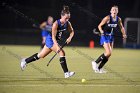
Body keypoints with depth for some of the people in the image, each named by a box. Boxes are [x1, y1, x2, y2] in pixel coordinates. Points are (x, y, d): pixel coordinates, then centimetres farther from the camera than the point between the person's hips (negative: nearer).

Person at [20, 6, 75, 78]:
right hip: (51, 40, -8)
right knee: (62, 52, -23)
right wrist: (57, 46, -38)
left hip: (55, 41, 8)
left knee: (41, 55, 18)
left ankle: (25, 61, 36)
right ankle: (66, 73, -23)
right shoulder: (56, 24, -26)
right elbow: (53, 36, -27)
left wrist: (70, 37, -14)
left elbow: (72, 31, 7)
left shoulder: (67, 23, -7)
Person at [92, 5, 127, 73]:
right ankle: (95, 63, -1)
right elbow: (100, 26, -11)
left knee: (109, 54, 7)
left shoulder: (118, 19, 0)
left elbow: (121, 27, 16)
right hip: (105, 36, -7)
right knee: (108, 53, -18)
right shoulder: (107, 18, -16)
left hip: (111, 37, 7)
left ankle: (99, 68, 18)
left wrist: (124, 34, 1)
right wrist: (101, 31, -29)